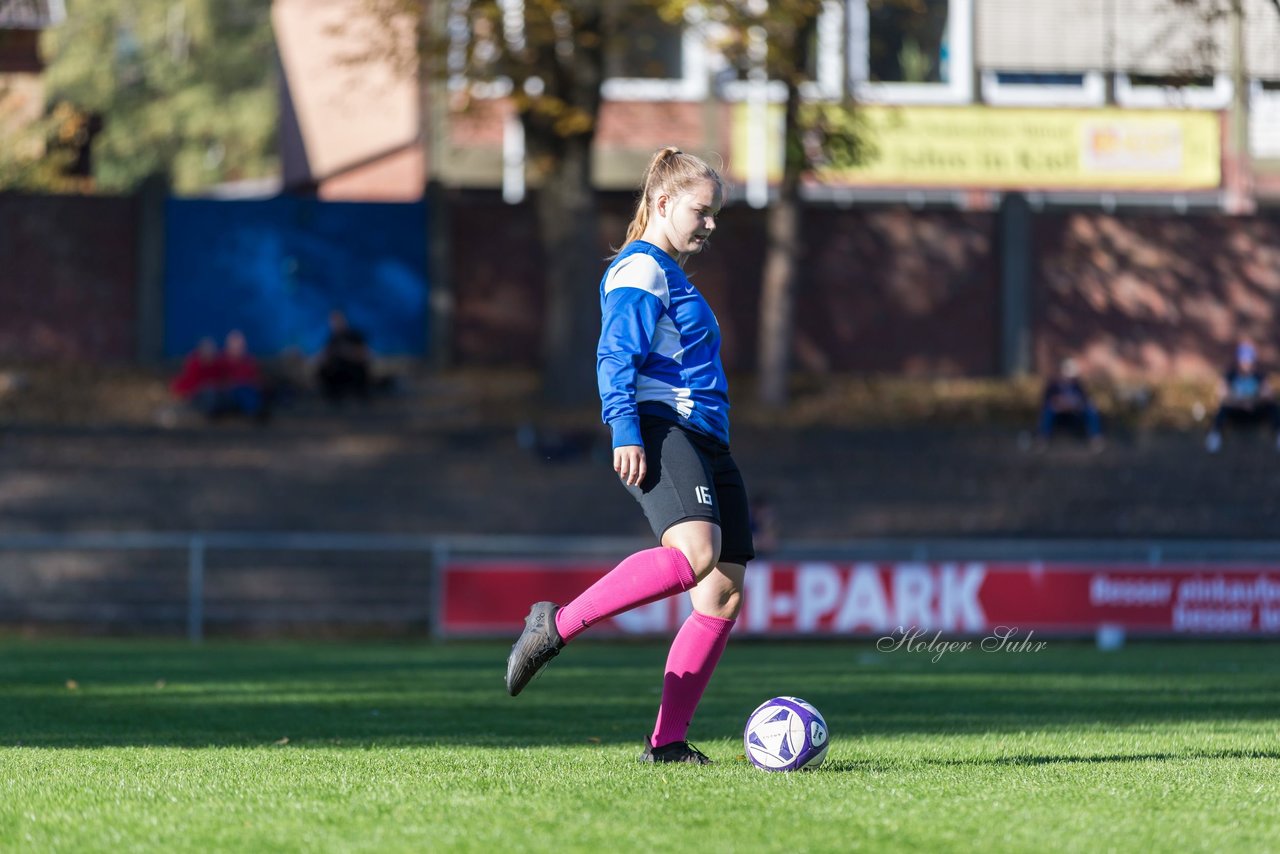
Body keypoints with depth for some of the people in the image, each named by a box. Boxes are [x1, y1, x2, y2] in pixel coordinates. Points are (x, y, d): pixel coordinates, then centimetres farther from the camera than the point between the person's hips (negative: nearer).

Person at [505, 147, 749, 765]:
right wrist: (625, 430, -24)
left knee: (725, 591, -1)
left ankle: (667, 741, -1)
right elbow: (614, 357, -13)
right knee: (694, 553, -33)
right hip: (660, 433, -10)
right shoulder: (640, 272, -2)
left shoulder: (673, 278, 28)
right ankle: (556, 626, -26)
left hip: (705, 441, 10)